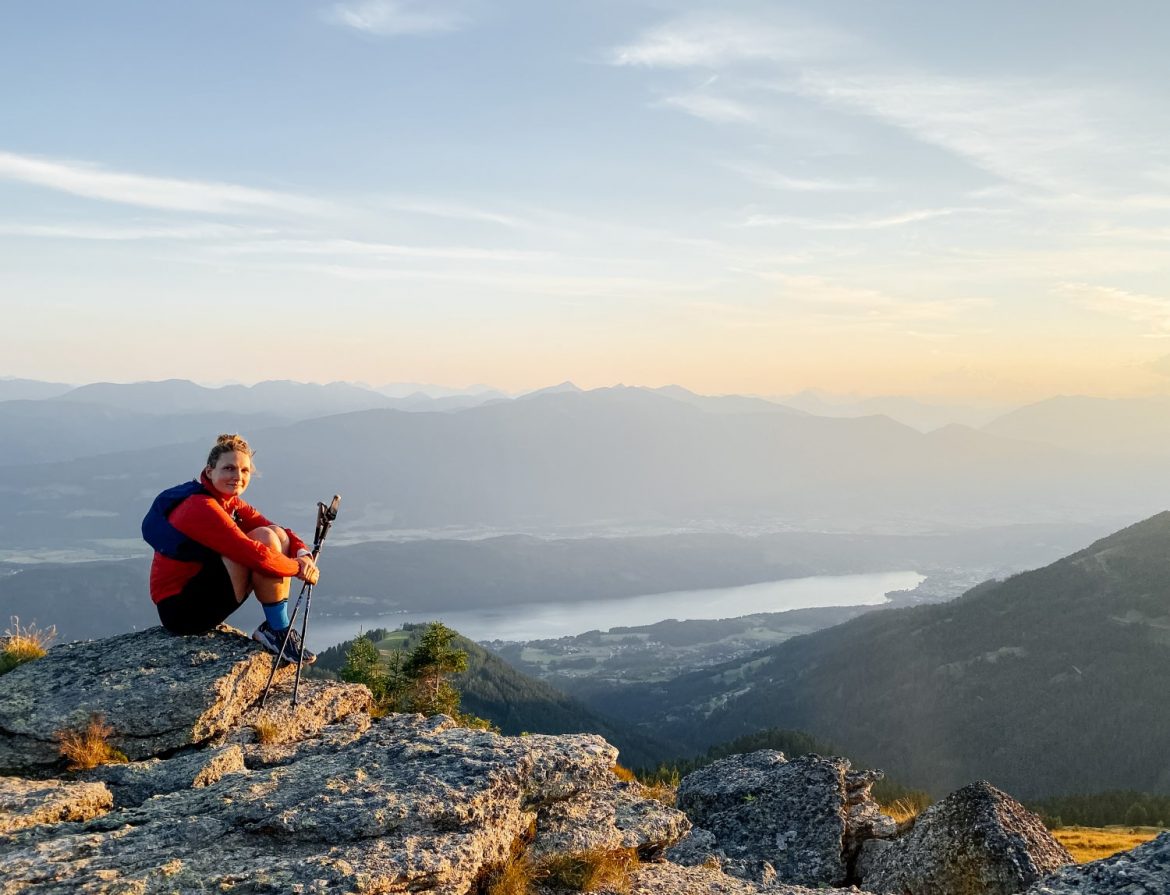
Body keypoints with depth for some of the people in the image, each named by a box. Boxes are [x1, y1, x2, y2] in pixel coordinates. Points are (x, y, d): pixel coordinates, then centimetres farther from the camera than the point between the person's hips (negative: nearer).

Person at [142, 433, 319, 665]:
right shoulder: (202, 507, -21)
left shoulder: (230, 503, 9)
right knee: (265, 539, -22)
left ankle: (275, 627, -5)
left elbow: (281, 533, 4)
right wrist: (299, 568, -15)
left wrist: (303, 554, -17)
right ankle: (278, 633, -14)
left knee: (277, 534, 0)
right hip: (181, 611, -10)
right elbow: (255, 555, -28)